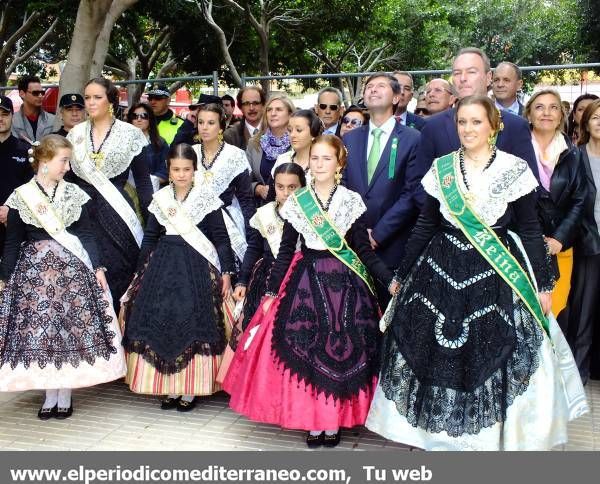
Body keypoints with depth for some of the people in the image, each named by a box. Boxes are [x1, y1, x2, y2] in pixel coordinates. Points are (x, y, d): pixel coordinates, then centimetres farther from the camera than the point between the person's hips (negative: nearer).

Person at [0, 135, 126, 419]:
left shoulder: (75, 193, 3)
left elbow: (86, 234, 5)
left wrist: (97, 267, -2)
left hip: (72, 268, 1)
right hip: (34, 270, 0)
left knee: (71, 328, 1)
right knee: (39, 330, 2)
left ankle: (65, 395, 14)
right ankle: (50, 394, 17)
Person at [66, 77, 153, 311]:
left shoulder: (130, 134, -2)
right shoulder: (75, 134, 8)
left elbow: (142, 180, -1)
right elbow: (67, 177, 13)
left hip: (117, 212, -3)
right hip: (83, 211, 3)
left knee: (116, 273, -1)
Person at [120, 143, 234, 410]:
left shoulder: (207, 197, -2)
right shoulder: (160, 198, 9)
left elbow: (221, 238, -1)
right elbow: (150, 237, 14)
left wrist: (226, 272, -7)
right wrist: (141, 272, 12)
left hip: (197, 268, -3)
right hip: (162, 267, 4)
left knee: (193, 324, -4)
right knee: (160, 322, 1)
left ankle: (189, 389, 9)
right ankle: (168, 386, 15)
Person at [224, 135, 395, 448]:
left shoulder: (352, 201, 1)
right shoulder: (296, 202, 3)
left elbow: (364, 250, 3)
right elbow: (285, 251, 6)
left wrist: (389, 281, -7)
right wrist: (271, 292, 2)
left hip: (344, 283, 0)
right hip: (306, 282, 1)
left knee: (341, 350, 0)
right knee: (305, 349, -1)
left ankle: (333, 419, 15)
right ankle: (312, 420, 13)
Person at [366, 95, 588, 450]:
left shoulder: (515, 169, -2)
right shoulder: (441, 168, 4)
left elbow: (531, 230, 0)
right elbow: (425, 225, 9)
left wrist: (543, 284, -2)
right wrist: (402, 275, 10)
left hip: (497, 275, -2)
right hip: (441, 272, 2)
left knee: (492, 356, 0)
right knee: (440, 356, 6)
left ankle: (491, 436, 20)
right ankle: (442, 433, 23)